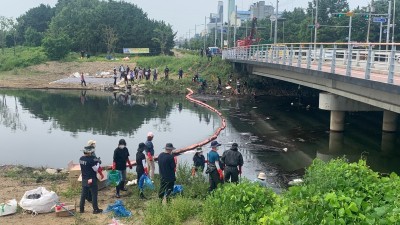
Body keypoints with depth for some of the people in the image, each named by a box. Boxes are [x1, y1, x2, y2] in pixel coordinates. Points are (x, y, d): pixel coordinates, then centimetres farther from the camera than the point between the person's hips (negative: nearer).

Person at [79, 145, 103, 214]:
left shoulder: (81, 159, 0)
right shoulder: (92, 159, -21)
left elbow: (83, 168, 8)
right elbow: (97, 168, -15)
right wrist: (101, 174, 3)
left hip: (84, 179, 7)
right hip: (92, 180, -7)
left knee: (83, 194, 15)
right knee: (94, 194, 3)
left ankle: (81, 209, 22)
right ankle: (95, 209, 9)